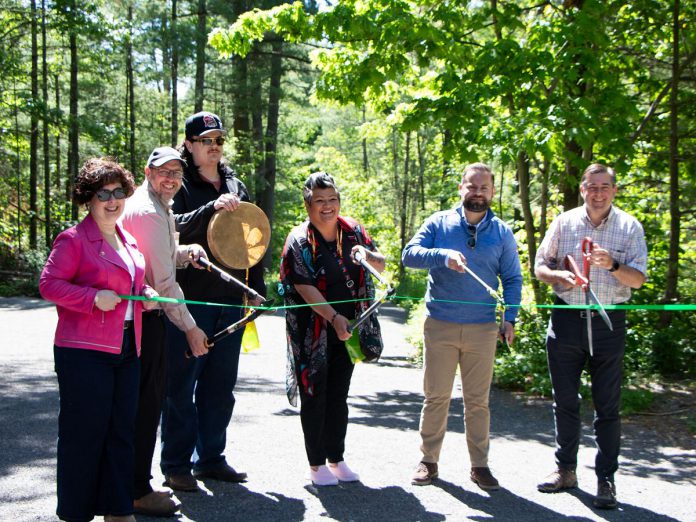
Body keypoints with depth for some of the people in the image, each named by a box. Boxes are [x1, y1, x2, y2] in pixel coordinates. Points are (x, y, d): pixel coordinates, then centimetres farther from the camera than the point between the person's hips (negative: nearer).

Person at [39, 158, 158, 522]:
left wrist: (145, 294, 7)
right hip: (84, 352, -7)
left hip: (127, 348, 7)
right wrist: (94, 297, -21)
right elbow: (49, 284, -11)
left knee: (123, 429, 10)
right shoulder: (73, 239, -7)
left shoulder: (127, 239, 16)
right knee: (84, 431, -1)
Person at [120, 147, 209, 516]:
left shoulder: (158, 208, 17)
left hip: (144, 316, 11)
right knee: (146, 402, -4)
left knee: (146, 399, 16)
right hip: (144, 319, -11)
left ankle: (136, 484, 27)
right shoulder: (148, 212, -16)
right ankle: (138, 493, 5)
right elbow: (164, 280, -18)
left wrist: (186, 252, 5)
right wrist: (190, 327, -14)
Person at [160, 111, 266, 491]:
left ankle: (211, 458, 23)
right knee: (181, 383, 0)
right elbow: (174, 227, -20)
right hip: (190, 299, -6)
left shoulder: (236, 186, 15)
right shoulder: (180, 185, -1)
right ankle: (176, 465, 8)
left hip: (231, 300, 6)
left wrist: (256, 289, 16)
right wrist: (212, 208, -32)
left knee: (221, 385, 11)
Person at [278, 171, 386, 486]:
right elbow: (304, 287, -19)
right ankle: (316, 464, 13)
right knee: (314, 397, 2)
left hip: (346, 330, 5)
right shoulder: (299, 240, -11)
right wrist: (334, 317, -29)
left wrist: (368, 256, -15)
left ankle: (336, 458, 24)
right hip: (313, 334, -5)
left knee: (339, 397, 12)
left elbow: (381, 266, 9)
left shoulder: (353, 231, 3)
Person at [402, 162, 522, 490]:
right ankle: (428, 461, 17)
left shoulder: (502, 232, 7)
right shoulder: (439, 223, 2)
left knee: (478, 401, 8)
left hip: (482, 329, 1)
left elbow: (512, 279, 11)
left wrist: (510, 318, -1)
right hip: (440, 326, -1)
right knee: (436, 397, 6)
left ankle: (479, 465, 18)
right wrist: (444, 256, -27)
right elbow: (409, 254, -10)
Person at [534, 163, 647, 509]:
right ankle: (566, 469, 24)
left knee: (607, 405, 2)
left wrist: (613, 265, -24)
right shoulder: (564, 223, 4)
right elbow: (540, 267, 8)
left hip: (608, 323, -2)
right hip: (566, 321, 2)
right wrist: (559, 276, -14)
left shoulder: (629, 227, 0)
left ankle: (606, 478, 11)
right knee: (564, 400, 10)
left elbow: (638, 279, -4)